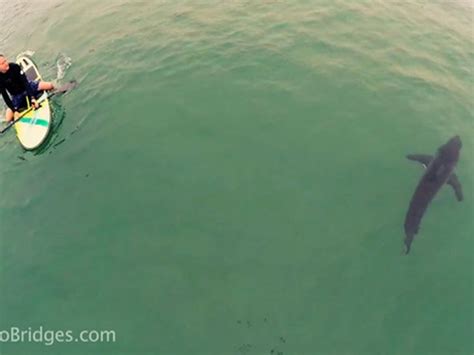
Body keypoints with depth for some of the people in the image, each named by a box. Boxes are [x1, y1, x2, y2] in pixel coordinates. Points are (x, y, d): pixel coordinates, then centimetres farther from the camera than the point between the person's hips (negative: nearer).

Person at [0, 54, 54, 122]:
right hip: (16, 96, 0)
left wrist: (32, 98, -33)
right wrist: (14, 110, -25)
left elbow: (25, 82, -23)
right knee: (8, 119, -13)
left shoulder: (14, 67, -19)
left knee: (49, 85, -22)